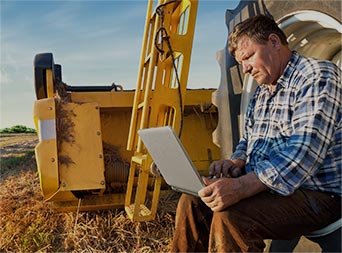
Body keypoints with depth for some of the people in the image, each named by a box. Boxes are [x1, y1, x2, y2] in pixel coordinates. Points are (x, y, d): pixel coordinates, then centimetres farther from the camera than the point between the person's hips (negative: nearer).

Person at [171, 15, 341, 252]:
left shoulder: (317, 76, -13)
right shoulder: (261, 93, 16)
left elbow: (305, 151, -25)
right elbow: (248, 140, 24)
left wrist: (241, 187, -33)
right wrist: (237, 162, -1)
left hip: (315, 193, -8)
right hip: (260, 185, 8)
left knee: (229, 217, -29)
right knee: (192, 201, -5)